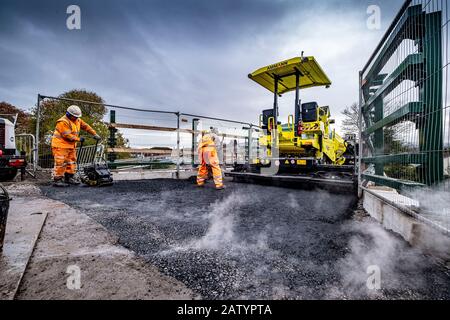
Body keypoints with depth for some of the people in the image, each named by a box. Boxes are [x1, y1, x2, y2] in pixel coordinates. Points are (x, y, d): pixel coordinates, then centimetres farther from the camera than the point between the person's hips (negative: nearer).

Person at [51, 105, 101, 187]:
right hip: (61, 146, -9)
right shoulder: (63, 122, -17)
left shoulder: (77, 120, 8)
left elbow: (86, 126, 14)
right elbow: (67, 135, -21)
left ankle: (69, 177, 22)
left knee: (72, 161, 12)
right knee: (61, 163, -8)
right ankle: (57, 180, 0)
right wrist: (78, 139, -15)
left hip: (71, 146, 9)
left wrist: (95, 134, 7)